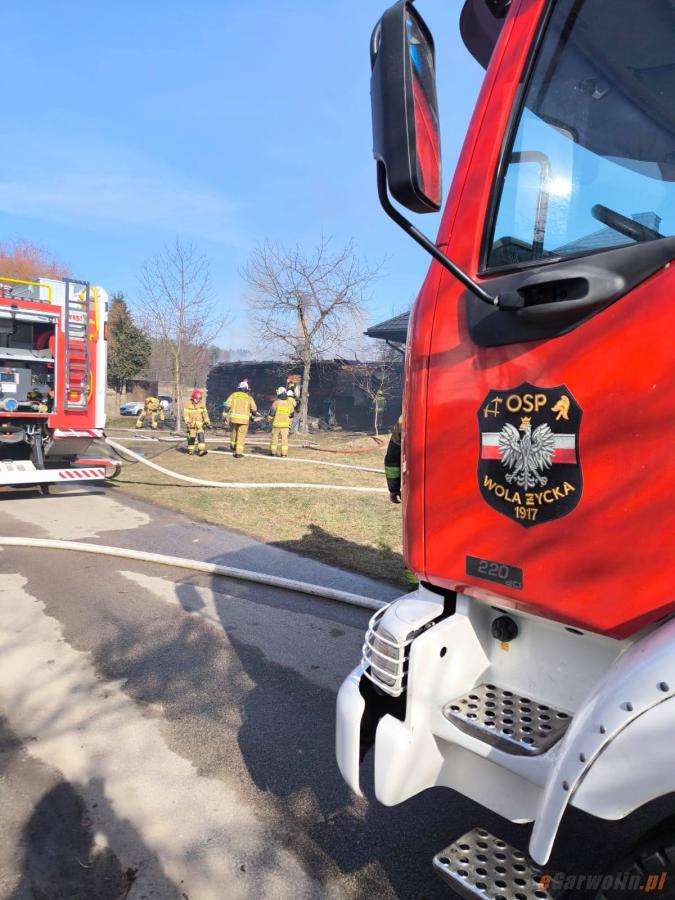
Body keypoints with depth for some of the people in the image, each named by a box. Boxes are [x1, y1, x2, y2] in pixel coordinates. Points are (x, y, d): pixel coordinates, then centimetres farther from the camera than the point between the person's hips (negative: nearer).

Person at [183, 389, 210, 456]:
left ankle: (201, 450, -21)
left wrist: (207, 422, 1)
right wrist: (187, 421, -17)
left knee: (201, 435, -15)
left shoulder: (202, 405, 5)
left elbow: (205, 414, 7)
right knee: (191, 437, 4)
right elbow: (185, 414, -5)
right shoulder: (188, 405, -3)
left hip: (199, 424, 1)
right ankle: (190, 450, 23)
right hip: (191, 425, -1)